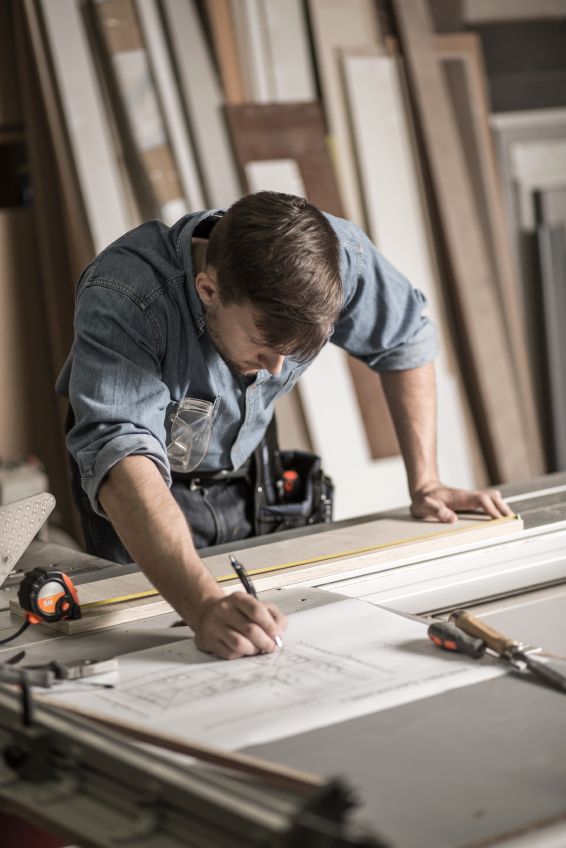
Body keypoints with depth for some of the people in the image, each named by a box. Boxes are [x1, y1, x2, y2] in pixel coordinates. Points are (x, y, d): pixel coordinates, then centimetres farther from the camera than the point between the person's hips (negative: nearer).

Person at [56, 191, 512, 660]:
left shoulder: (335, 255, -28)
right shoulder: (122, 297, -40)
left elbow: (406, 338, -7)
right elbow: (122, 457, -52)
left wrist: (424, 483, -8)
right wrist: (205, 605, -65)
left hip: (243, 467, 3)